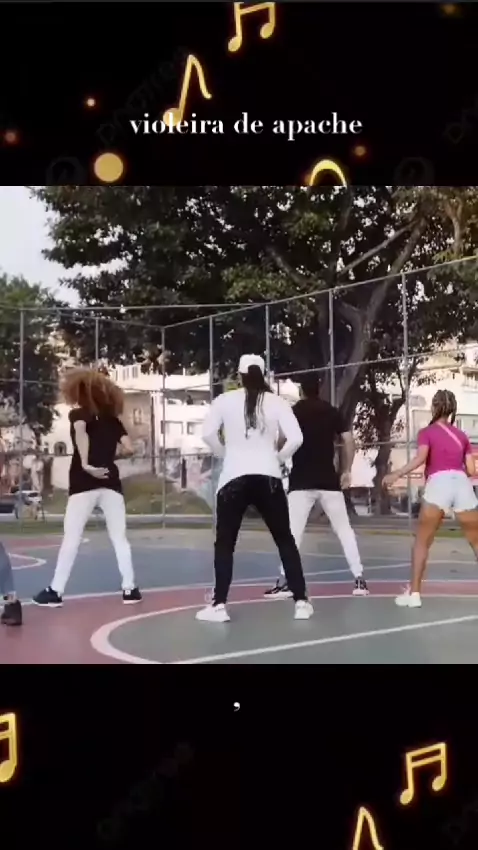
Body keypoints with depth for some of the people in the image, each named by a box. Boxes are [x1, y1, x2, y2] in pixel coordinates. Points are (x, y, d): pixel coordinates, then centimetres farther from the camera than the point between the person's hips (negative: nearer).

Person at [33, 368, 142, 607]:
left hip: (84, 484, -3)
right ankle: (129, 588, 4)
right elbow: (128, 448, 5)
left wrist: (86, 463, -21)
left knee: (71, 538, 1)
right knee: (119, 537, 8)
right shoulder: (113, 419, 15)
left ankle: (55, 591, 3)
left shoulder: (78, 414, 4)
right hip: (111, 482, 3)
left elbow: (81, 432, -19)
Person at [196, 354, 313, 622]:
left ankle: (219, 605, 4)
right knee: (285, 540, 11)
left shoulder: (225, 400, 2)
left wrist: (227, 454, 9)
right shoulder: (277, 402, 4)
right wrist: (277, 458, 10)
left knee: (225, 543, 10)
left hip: (234, 478, -1)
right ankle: (302, 602, 10)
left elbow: (208, 434, -8)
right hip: (268, 478, 1)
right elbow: (296, 439, -6)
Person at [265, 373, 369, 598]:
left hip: (301, 482, -2)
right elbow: (349, 440, 3)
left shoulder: (293, 412, 0)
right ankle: (359, 579, 6)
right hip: (329, 481, 2)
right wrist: (347, 471, 10)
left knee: (292, 531, 0)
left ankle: (284, 582, -6)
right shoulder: (333, 412, 7)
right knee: (344, 529, 10)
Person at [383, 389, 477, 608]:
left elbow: (420, 458, -9)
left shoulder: (427, 432, 11)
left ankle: (414, 593, 0)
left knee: (422, 541, 5)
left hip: (438, 483, -3)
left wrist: (396, 475, -11)